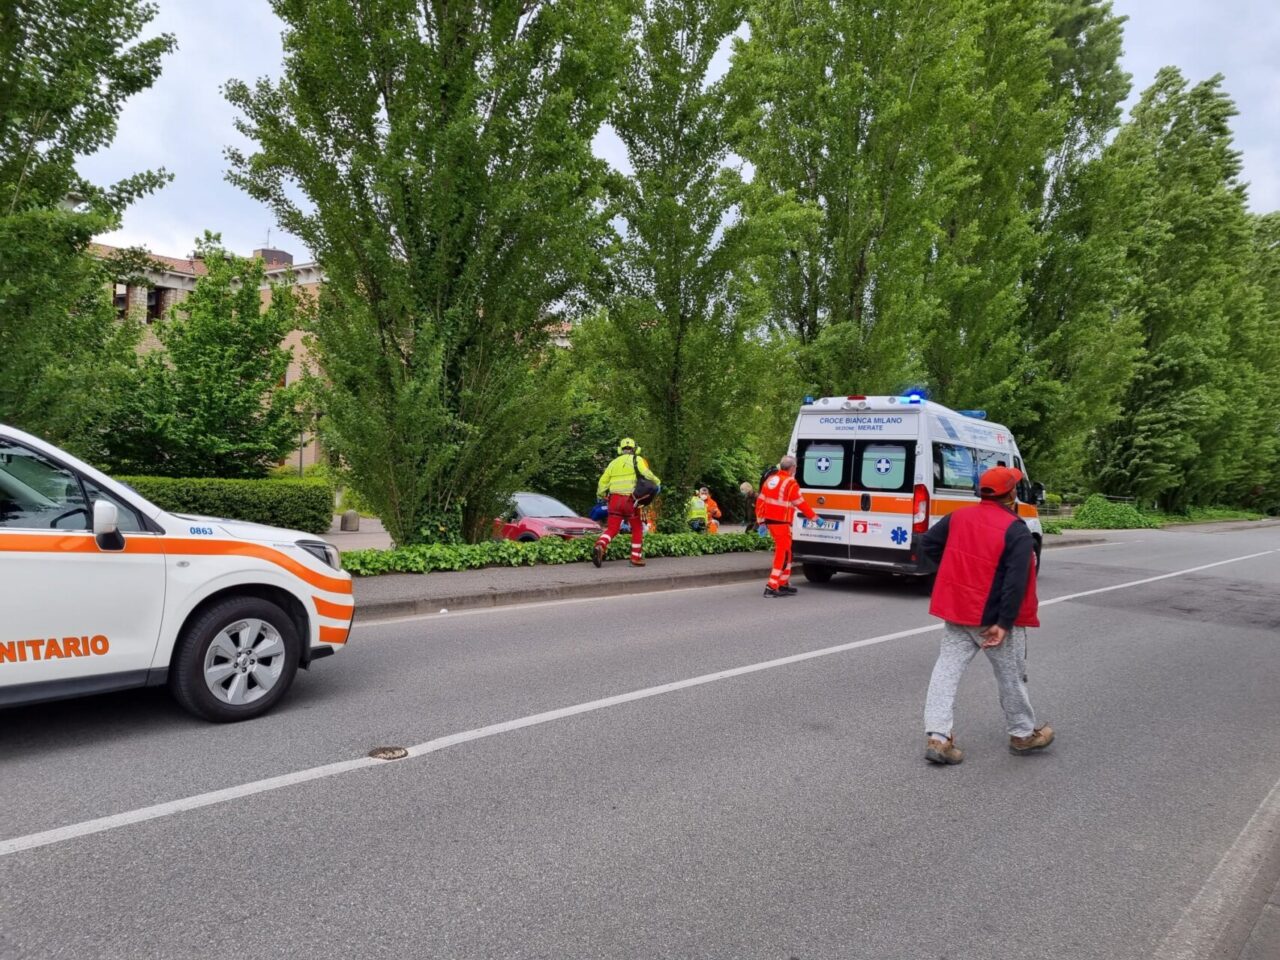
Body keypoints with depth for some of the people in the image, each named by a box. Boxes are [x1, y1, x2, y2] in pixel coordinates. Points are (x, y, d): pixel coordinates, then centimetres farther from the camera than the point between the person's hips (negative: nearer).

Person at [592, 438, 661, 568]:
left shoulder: (614, 462, 15)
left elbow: (603, 481, 15)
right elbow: (646, 473, -16)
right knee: (637, 529, 13)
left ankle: (599, 546, -20)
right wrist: (657, 482, 0)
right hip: (630, 499, -3)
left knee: (612, 529, 6)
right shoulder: (637, 460, 3)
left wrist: (599, 495, 30)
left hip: (615, 499, 3)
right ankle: (636, 558, 12)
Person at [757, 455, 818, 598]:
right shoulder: (790, 483, -13)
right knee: (783, 554, -4)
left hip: (770, 521, 9)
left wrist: (761, 521, 17)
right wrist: (815, 518, 0)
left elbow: (760, 502, 12)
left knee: (784, 552, 19)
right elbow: (801, 504, -10)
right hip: (781, 523, -9)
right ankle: (772, 587, -8)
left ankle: (783, 584, 25)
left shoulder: (771, 479, 11)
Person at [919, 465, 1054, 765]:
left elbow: (928, 544, 10)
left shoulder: (958, 516, 2)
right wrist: (1004, 624, -18)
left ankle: (937, 736, -1)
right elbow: (1015, 582, -21)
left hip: (957, 611, 5)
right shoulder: (1017, 532, -15)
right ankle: (1023, 734, 32)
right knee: (1011, 676, 14)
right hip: (993, 619, -4)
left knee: (947, 670, 5)